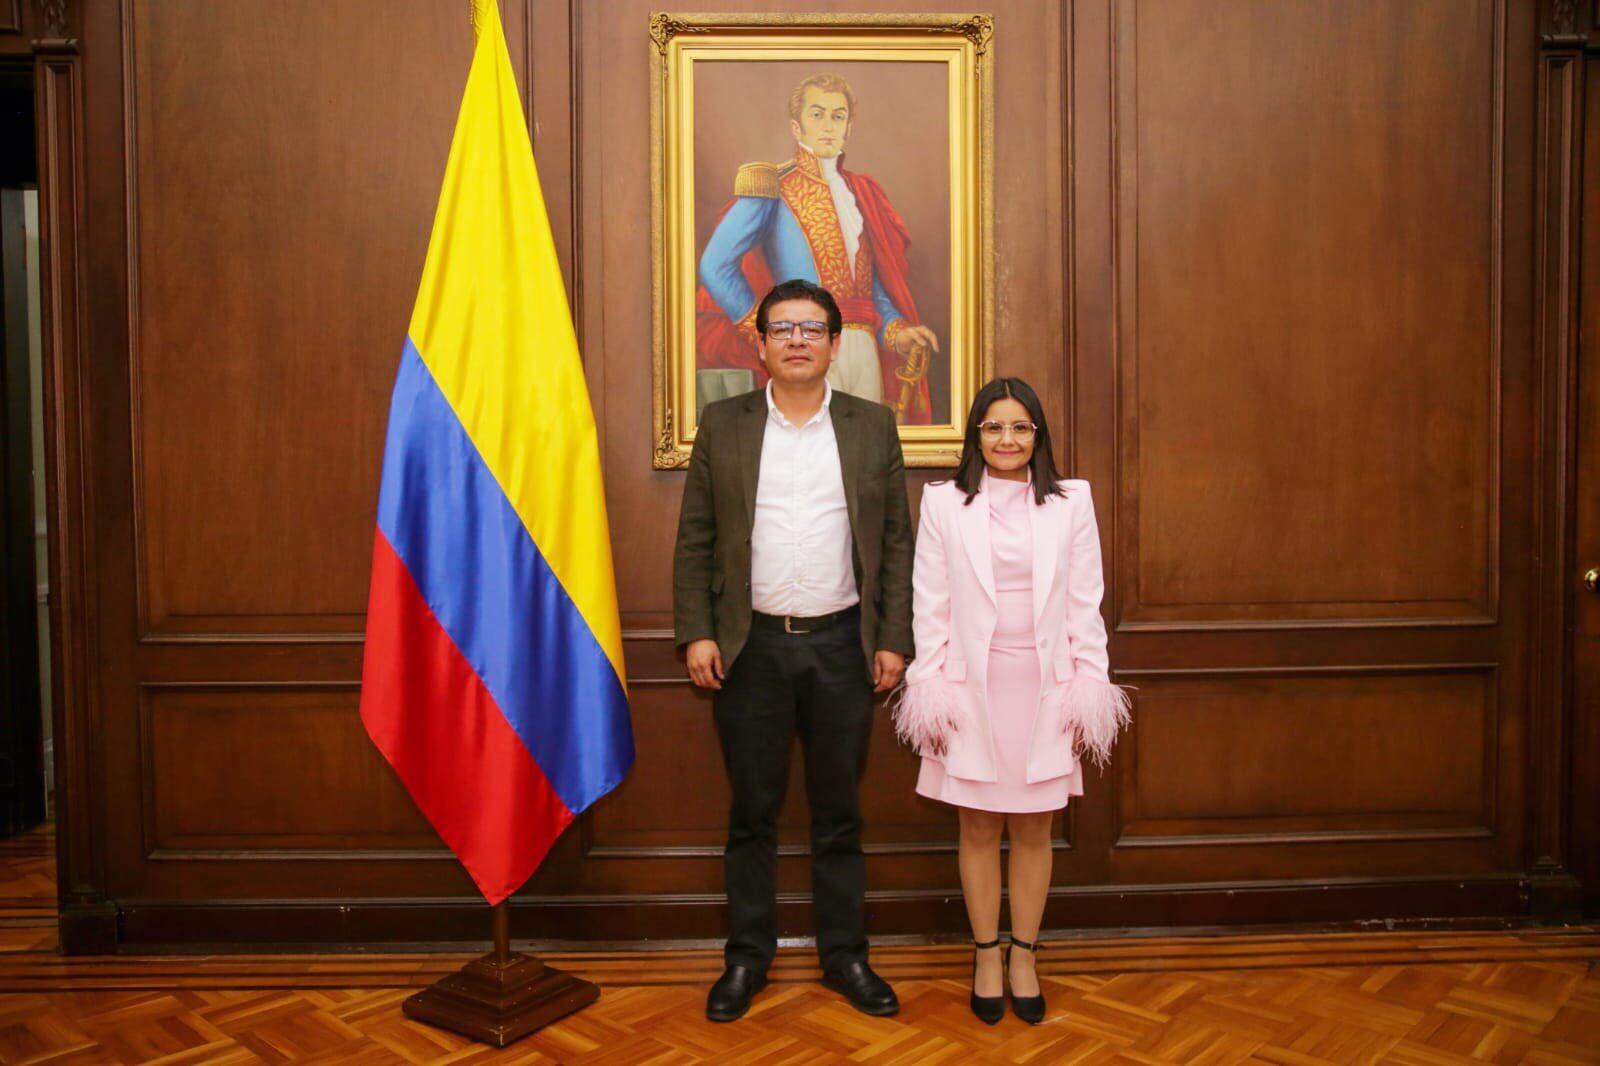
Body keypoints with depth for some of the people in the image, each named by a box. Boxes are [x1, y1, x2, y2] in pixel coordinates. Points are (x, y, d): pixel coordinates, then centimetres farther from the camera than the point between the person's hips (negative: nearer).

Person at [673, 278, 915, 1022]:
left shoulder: (873, 426, 4)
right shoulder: (723, 425, 3)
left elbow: (897, 542, 4)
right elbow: (694, 540, 2)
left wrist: (893, 640, -1)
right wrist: (696, 634, -5)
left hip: (842, 644, 1)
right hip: (752, 646, 0)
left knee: (838, 814, 12)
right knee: (752, 813, 10)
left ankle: (844, 956, 26)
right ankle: (747, 956, 26)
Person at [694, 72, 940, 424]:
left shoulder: (862, 193, 18)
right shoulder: (773, 187, -1)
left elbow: (875, 287, 17)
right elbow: (715, 268, -12)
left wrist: (896, 333, 0)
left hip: (865, 353, 6)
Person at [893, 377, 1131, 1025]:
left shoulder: (1070, 503, 5)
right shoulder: (944, 503, 2)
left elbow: (1085, 605, 5)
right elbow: (930, 606, 1)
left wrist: (1089, 688, 1)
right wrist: (930, 692, -3)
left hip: (1045, 689, 1)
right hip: (973, 687, -1)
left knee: (1033, 830, 8)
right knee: (979, 829, 7)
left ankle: (1024, 958, 23)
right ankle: (986, 958, 22)